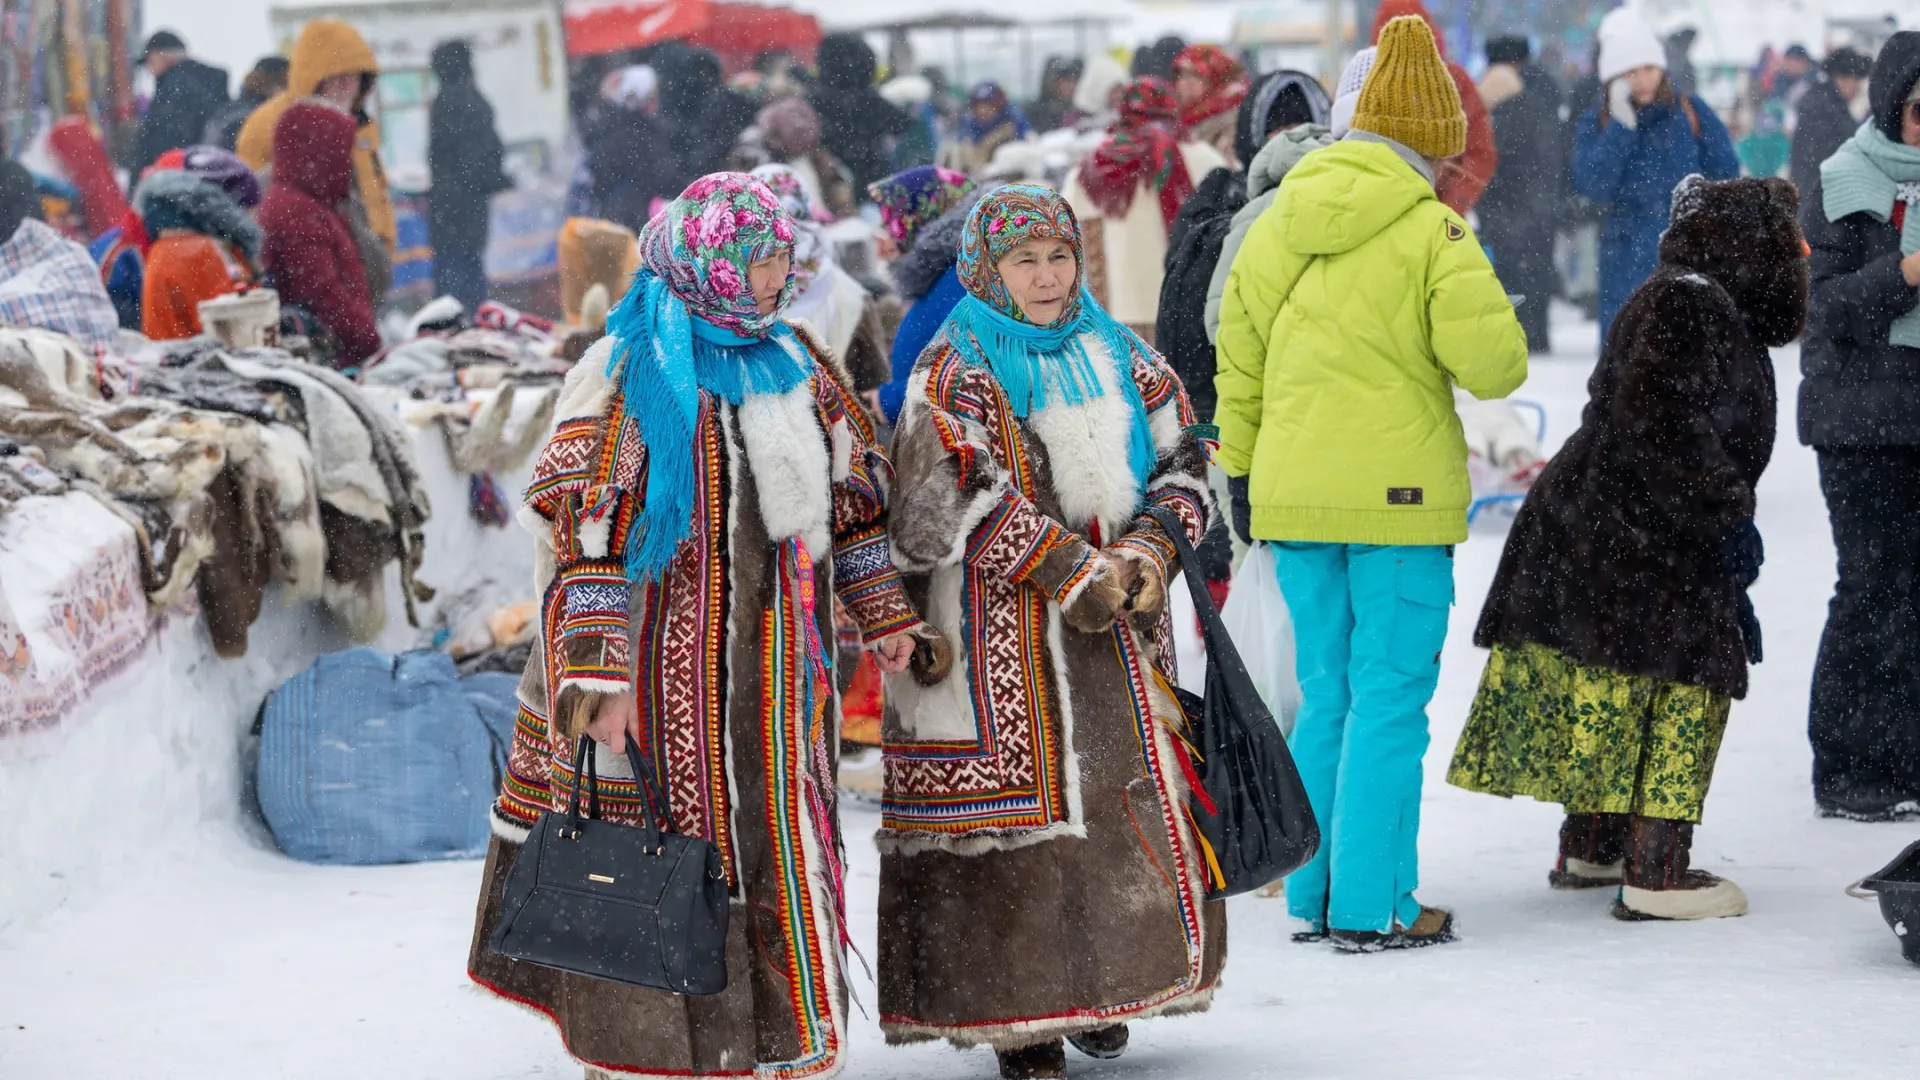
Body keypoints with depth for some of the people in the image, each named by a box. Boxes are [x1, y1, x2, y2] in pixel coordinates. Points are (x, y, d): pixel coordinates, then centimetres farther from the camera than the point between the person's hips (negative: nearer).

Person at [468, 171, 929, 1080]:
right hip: (663, 663, -6)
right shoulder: (632, 374, -9)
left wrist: (881, 610, 18)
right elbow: (590, 530, -14)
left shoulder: (792, 363, 11)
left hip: (771, 675, 6)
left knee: (780, 854, 9)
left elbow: (850, 492, 21)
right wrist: (598, 673, -21)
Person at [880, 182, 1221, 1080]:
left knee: (1129, 798, 6)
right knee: (1017, 804, -5)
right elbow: (965, 498, -16)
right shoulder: (952, 374, -4)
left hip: (1117, 630, 5)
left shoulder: (1118, 358, 13)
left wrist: (1150, 550, -7)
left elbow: (1181, 459, 11)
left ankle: (1103, 988, 21)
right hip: (999, 636, -5)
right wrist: (1071, 571, -19)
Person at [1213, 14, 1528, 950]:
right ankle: (1372, 907, 1)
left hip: (1293, 494, 6)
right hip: (1398, 494, -6)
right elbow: (1488, 360, -18)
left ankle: (1313, 897, 18)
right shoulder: (1434, 231, -11)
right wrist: (1500, 357, 6)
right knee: (1390, 699, 1)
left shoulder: (1285, 216, 7)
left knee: (1327, 693, 15)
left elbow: (1239, 351, 13)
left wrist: (1242, 467, 22)